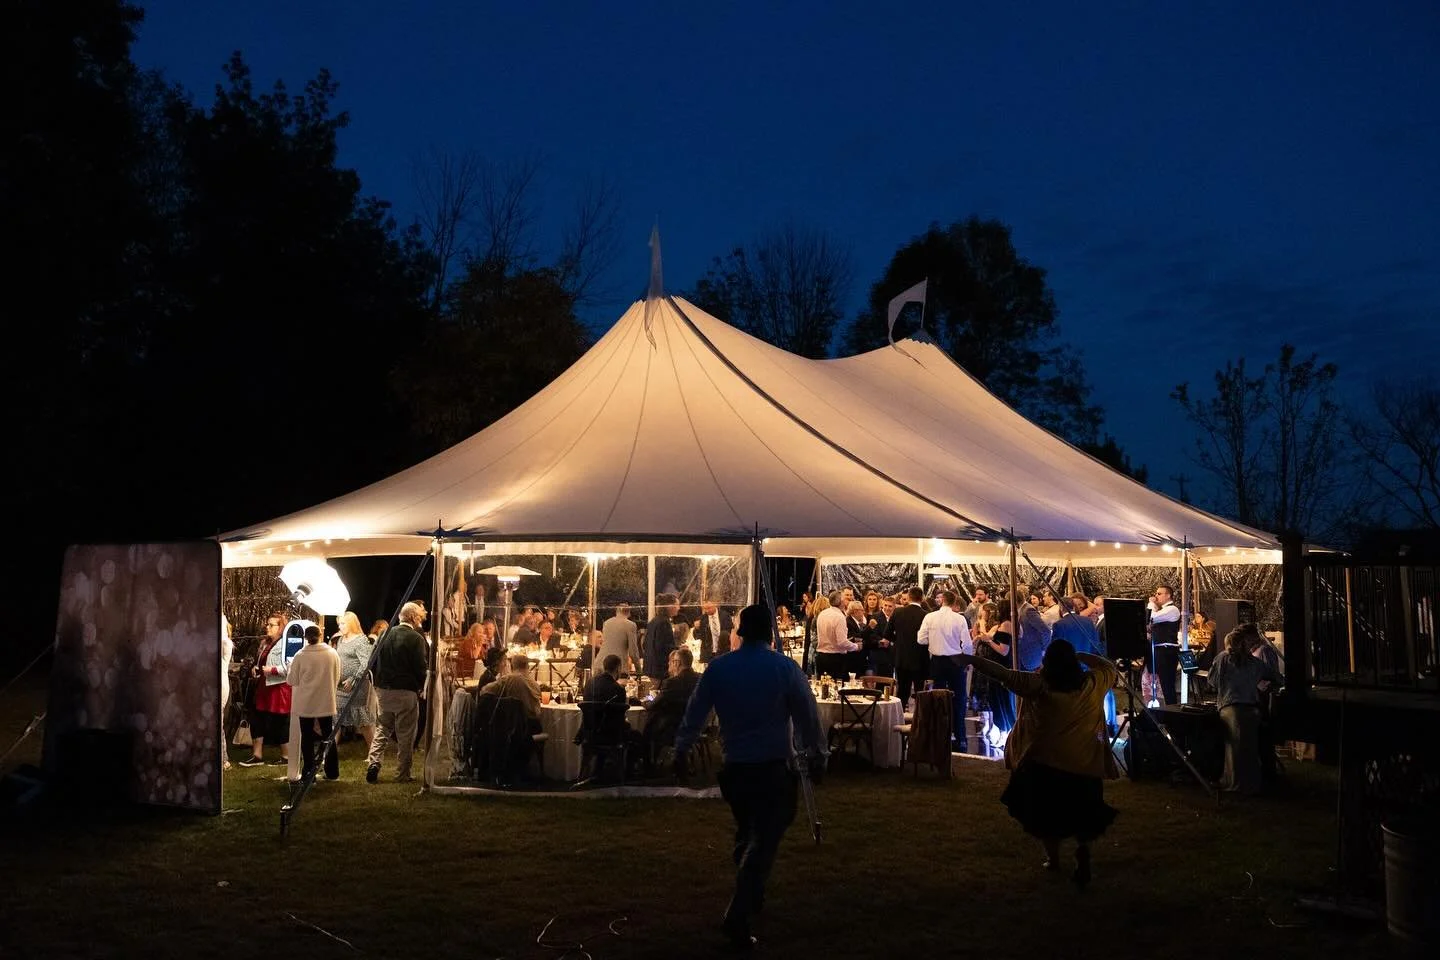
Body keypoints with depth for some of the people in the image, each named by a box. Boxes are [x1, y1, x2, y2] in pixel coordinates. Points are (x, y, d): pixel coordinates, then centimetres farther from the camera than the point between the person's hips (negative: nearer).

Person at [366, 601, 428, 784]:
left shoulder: (386, 635, 3)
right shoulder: (416, 639, -13)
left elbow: (374, 661, 8)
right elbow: (420, 668, -12)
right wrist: (421, 687, 6)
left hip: (383, 691, 5)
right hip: (406, 692, -5)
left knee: (382, 729, 17)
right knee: (405, 735, 5)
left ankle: (373, 764, 3)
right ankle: (402, 774, 9)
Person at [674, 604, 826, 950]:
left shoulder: (717, 668, -2)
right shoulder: (785, 668, -9)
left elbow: (694, 713, 7)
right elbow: (808, 717, -4)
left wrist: (681, 750, 20)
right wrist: (817, 755, 9)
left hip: (734, 768, 3)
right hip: (773, 769, -3)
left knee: (746, 835, 23)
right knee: (764, 841, 0)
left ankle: (751, 900, 34)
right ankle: (738, 918, -8)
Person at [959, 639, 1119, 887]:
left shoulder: (1040, 685, -12)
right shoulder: (1093, 683, -5)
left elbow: (1004, 675, -11)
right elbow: (1109, 666, 15)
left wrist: (971, 659, -4)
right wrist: (1079, 656, 13)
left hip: (1045, 763, -2)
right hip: (1085, 765, 2)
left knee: (1046, 813, 17)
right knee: (1082, 815, 16)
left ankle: (1053, 858, 26)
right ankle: (1083, 848, -6)